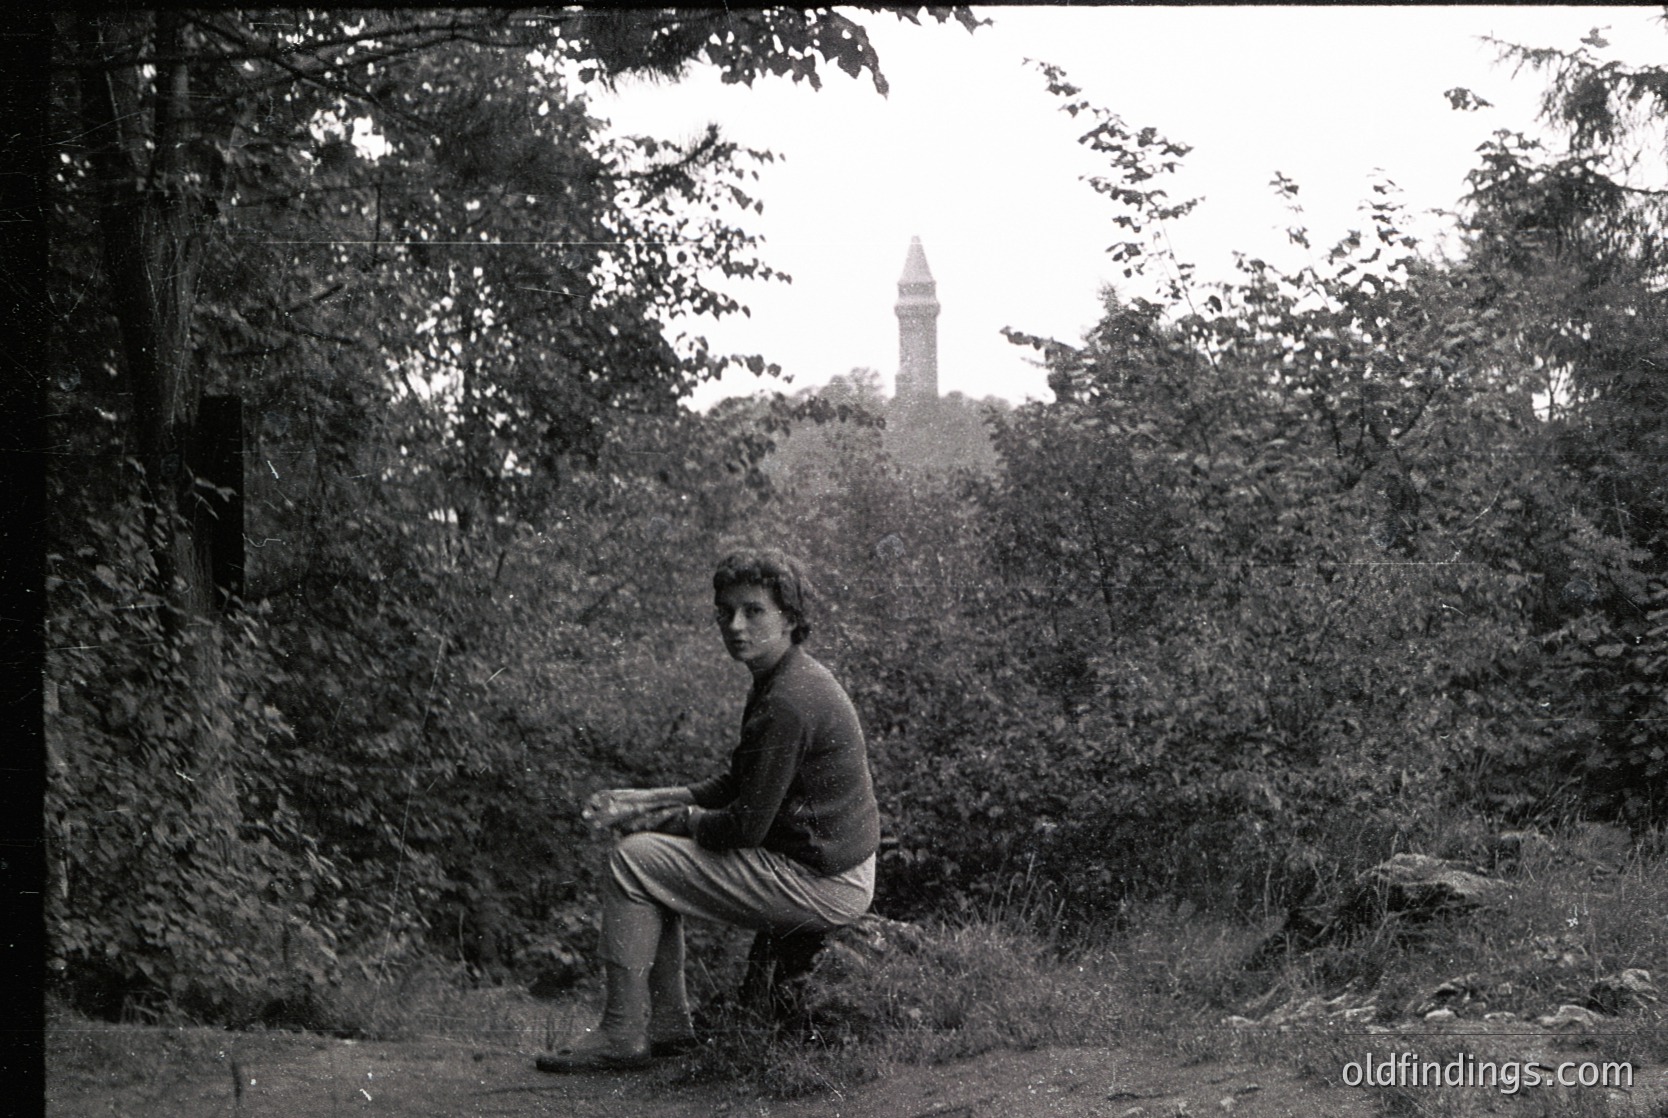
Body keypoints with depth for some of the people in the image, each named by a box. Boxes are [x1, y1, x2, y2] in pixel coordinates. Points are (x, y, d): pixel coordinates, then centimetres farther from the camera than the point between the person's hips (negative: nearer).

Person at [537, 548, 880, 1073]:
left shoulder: (787, 704, -23)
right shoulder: (794, 677, 10)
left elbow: (745, 826, -22)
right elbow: (736, 783, 19)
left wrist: (675, 818, -4)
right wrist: (652, 799, 9)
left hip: (819, 885, -11)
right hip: (830, 866, 11)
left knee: (631, 859, -8)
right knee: (653, 854, 20)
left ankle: (621, 1036, -1)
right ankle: (666, 1023, 21)